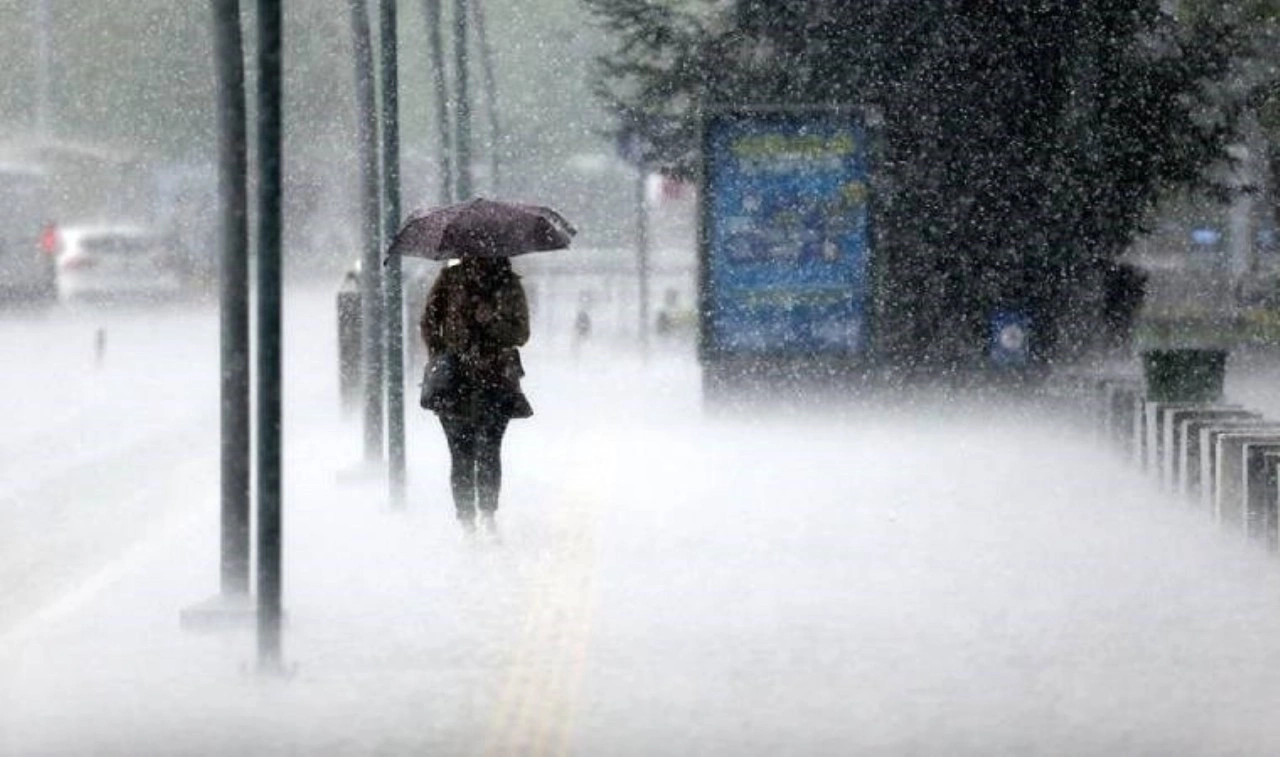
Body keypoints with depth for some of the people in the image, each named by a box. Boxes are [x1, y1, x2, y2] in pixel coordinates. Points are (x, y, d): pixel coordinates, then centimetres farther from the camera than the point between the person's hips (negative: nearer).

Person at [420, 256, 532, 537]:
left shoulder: (509, 285, 7)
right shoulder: (450, 279, 7)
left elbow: (521, 333, 4)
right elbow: (429, 322, 8)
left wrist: (491, 322, -13)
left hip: (496, 380, 0)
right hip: (456, 380, 0)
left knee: (489, 450, -10)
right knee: (462, 455, -3)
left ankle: (488, 515, -1)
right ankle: (467, 521, 2)